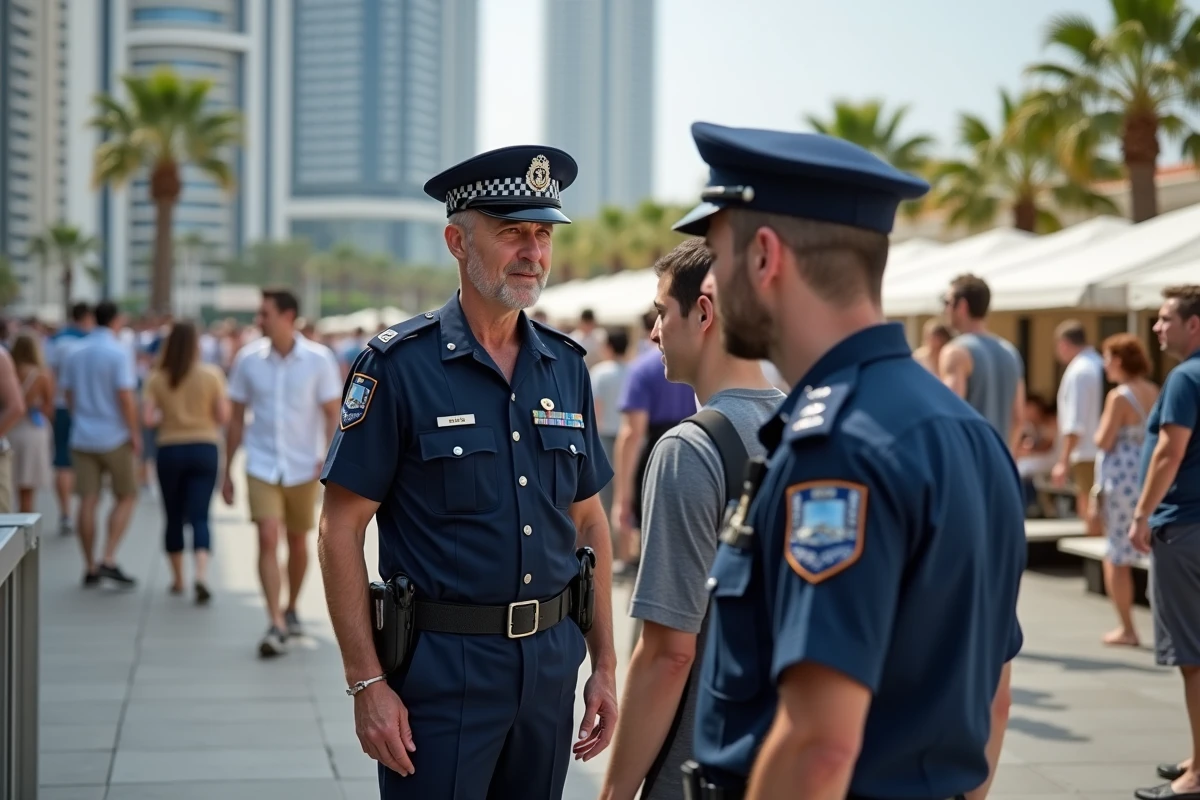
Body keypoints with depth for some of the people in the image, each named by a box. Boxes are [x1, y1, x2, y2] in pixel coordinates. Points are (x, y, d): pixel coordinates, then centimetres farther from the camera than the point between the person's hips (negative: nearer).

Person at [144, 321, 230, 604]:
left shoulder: (156, 378, -4)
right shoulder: (211, 374, -5)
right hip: (204, 449, -1)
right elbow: (223, 417, -5)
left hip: (170, 450, 1)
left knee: (174, 517, 14)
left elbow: (148, 420, -9)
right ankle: (201, 575, -22)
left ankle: (177, 579, 23)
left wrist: (166, 418, 11)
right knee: (199, 516, -3)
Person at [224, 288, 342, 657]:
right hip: (262, 467, 0)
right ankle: (276, 624, -16)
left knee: (298, 543, 12)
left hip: (303, 469, 0)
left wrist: (329, 457, -16)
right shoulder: (248, 358, -1)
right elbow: (236, 418, 6)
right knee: (267, 540, -14)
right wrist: (228, 471, 7)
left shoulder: (319, 359, -7)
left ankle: (291, 610, 33)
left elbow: (333, 414, -3)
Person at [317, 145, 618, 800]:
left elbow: (588, 520, 13)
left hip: (551, 660, 5)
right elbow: (340, 530, -9)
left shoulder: (565, 366, 7)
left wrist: (604, 665, 9)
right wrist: (367, 683, -14)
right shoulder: (398, 365, -9)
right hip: (443, 665, -5)